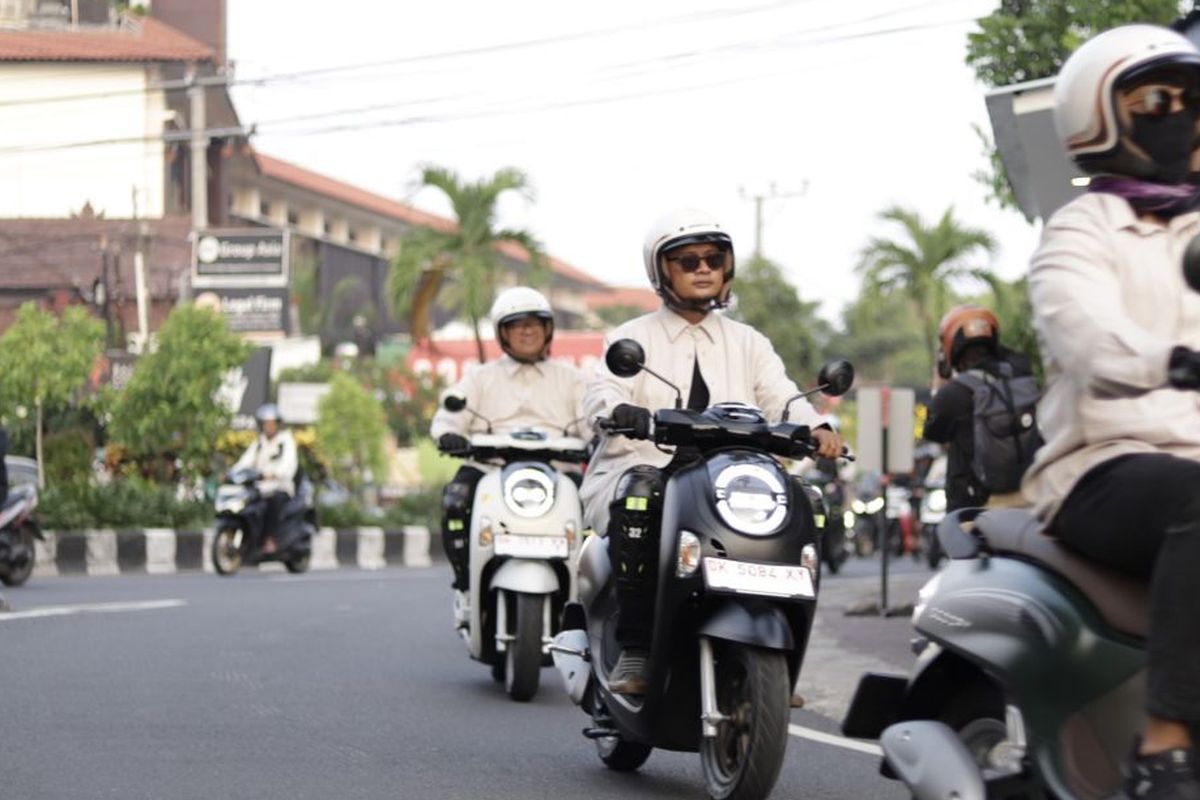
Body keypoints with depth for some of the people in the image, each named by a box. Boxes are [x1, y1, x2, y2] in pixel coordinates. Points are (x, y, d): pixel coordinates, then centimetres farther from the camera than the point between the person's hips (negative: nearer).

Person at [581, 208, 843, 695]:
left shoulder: (747, 344, 20)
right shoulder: (633, 338, 11)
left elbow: (781, 398, 4)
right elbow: (601, 396, -8)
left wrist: (816, 429, -19)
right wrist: (624, 413, -33)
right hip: (643, 471, -3)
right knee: (640, 500, -37)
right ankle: (634, 651, -31)